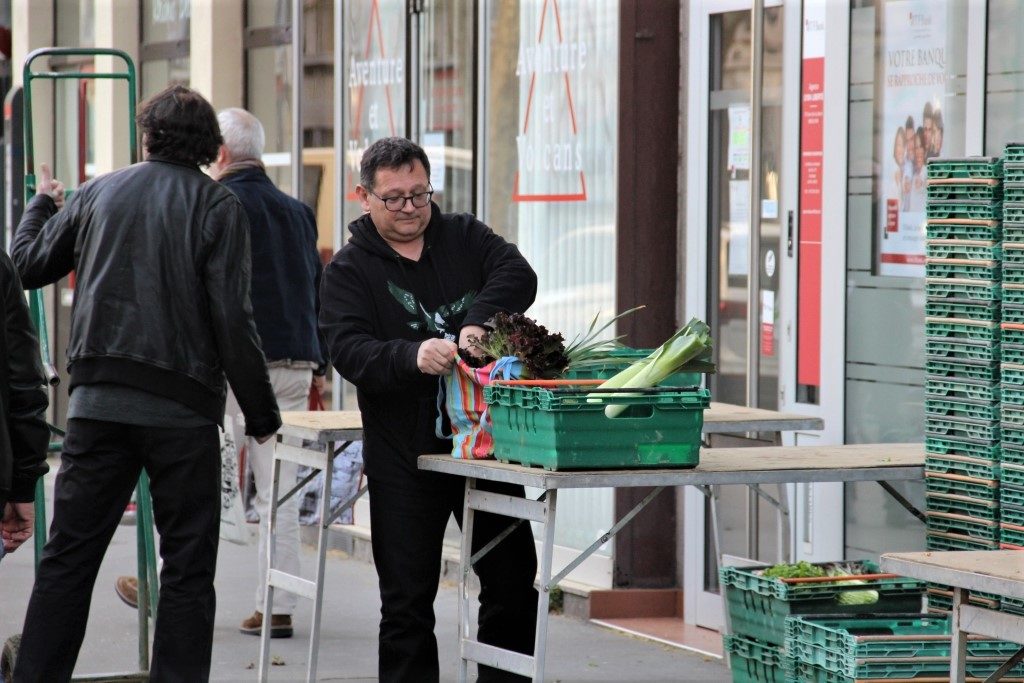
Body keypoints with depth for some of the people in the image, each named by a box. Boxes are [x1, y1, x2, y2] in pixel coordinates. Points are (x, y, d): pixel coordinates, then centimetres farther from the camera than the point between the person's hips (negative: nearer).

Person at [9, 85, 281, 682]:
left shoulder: (100, 194, 9)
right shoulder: (218, 206, -2)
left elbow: (27, 265, 21)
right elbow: (233, 320, -10)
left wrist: (41, 203, 41)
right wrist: (262, 414, -3)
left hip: (98, 402, 3)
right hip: (182, 408, -3)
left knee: (68, 558, 8)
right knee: (188, 568, 4)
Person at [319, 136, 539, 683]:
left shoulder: (465, 238, 9)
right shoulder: (350, 269, 1)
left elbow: (517, 275, -9)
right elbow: (348, 349, -14)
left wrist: (478, 321, -29)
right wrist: (412, 357, -33)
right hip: (402, 458, -2)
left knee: (512, 583, 6)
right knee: (407, 601, 2)